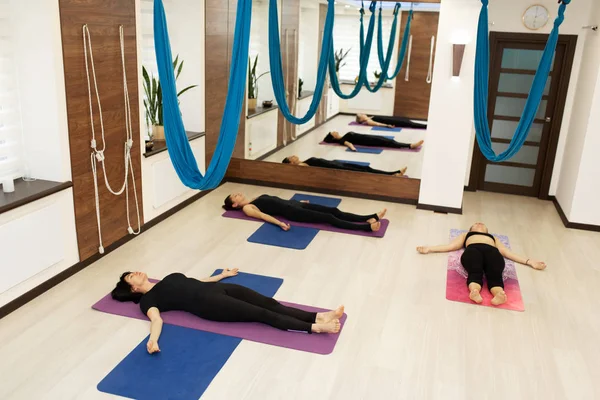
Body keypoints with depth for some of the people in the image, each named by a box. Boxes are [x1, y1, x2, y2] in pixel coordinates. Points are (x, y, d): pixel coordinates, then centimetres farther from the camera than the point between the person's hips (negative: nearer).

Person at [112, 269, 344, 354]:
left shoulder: (170, 277, 29)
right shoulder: (147, 299, 7)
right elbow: (156, 318, -10)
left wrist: (222, 275, 40)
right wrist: (153, 340, -31)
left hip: (214, 288, 7)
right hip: (206, 304, -7)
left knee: (268, 303, -13)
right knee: (261, 314, -21)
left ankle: (317, 316, -22)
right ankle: (313, 328, -28)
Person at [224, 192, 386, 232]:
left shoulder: (256, 199, 27)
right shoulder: (247, 208, 3)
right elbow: (262, 215, -14)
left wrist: (298, 200, 31)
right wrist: (279, 223, -29)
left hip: (292, 203, 8)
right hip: (290, 212, -8)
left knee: (333, 210, -8)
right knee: (329, 218, -21)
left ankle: (371, 218, -15)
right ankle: (367, 227, -30)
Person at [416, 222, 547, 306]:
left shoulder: (493, 238, 44)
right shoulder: (466, 235, 42)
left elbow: (507, 252, 30)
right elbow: (450, 246, 27)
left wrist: (530, 261, 17)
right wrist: (429, 249, 12)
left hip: (492, 251, 1)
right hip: (473, 249, -1)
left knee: (495, 274, -34)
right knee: (475, 272, -37)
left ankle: (499, 294, -64)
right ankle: (474, 292, -66)